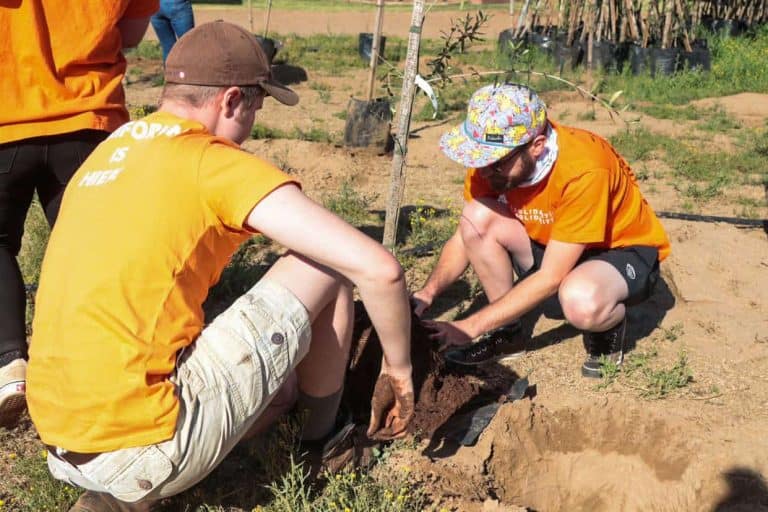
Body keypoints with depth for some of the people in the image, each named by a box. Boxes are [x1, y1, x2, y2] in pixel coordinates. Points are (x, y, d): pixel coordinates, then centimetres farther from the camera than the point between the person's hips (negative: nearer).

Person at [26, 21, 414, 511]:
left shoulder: (107, 153, 13)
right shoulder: (219, 164, -11)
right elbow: (380, 269, -17)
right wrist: (399, 372, 2)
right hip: (144, 445, -8)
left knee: (284, 385, 30)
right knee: (326, 267, 2)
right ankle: (324, 438, 23)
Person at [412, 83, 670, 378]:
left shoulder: (584, 169, -34)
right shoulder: (493, 157, -17)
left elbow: (551, 278, -32)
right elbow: (465, 237, -8)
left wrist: (470, 327, -32)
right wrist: (428, 293, -26)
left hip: (624, 250, -5)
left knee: (581, 302, -40)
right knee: (477, 218, -21)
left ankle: (609, 324, -2)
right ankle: (507, 333, -3)